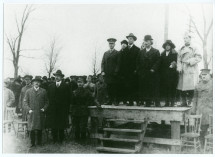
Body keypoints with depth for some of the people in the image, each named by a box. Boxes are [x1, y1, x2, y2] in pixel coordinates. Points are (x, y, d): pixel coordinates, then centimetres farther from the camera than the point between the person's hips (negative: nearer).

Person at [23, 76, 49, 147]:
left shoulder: (43, 91, 9)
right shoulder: (28, 91, 8)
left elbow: (46, 102, 12)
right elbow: (25, 102, 7)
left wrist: (44, 108, -3)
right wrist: (29, 109, -6)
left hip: (40, 113, 0)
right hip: (31, 113, 0)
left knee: (39, 129, 4)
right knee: (31, 129, -1)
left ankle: (39, 143, 15)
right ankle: (32, 143, 9)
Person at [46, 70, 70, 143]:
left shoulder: (66, 86, 1)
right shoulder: (51, 86, 11)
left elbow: (68, 99, -1)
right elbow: (49, 98, 9)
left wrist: (67, 109, -6)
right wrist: (49, 107, 1)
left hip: (62, 110, -2)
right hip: (53, 110, 2)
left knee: (61, 126, 4)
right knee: (53, 126, 3)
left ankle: (61, 140, 15)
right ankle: (54, 140, 13)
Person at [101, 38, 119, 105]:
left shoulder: (117, 53, 4)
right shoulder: (105, 53, 18)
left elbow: (118, 63, -3)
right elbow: (103, 63, 14)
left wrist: (116, 71, -13)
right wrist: (102, 71, 1)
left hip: (114, 74, -4)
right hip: (107, 74, 4)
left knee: (115, 87, -5)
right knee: (108, 87, 3)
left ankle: (115, 100, 1)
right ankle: (110, 100, 9)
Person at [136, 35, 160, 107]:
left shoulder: (156, 51, 4)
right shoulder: (141, 52, 15)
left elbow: (158, 62, -4)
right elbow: (138, 62, 13)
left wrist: (153, 69, -14)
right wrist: (139, 70, 1)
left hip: (153, 74, -3)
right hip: (143, 74, 3)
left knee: (155, 89, -3)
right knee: (145, 89, 2)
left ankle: (157, 103, 2)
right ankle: (148, 103, 8)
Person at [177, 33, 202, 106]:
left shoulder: (194, 49, 6)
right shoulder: (181, 49, 17)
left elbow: (199, 58, -3)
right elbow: (179, 59, 9)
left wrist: (190, 61, -14)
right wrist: (179, 67, -6)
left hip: (191, 70, -3)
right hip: (183, 71, 4)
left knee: (190, 88, -9)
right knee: (182, 87, -1)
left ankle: (190, 102, 1)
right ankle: (184, 102, 7)